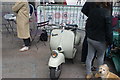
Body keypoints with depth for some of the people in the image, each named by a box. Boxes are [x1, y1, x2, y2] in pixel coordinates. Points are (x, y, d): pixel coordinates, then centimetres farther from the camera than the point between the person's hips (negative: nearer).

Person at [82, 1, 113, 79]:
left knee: (89, 56, 16)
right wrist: (110, 42, -8)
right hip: (100, 40, -6)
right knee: (100, 57, 18)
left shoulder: (92, 6, -6)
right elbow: (109, 29, -18)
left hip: (90, 37, 6)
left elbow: (84, 10, 16)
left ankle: (88, 74, 33)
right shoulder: (106, 12, -24)